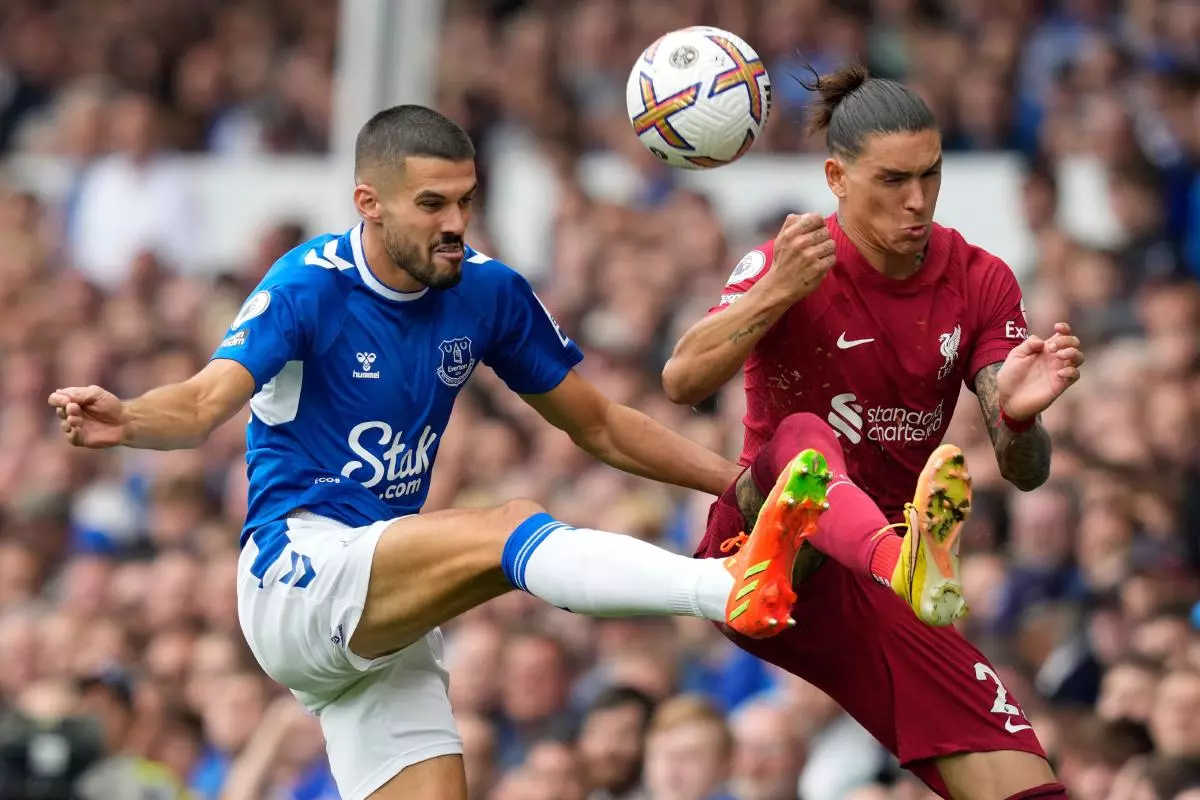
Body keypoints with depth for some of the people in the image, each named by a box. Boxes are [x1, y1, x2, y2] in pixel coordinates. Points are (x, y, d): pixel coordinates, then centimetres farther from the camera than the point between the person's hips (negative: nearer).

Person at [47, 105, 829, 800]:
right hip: (297, 578, -7)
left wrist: (740, 479, 6)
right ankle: (734, 589, -52)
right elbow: (204, 404, -27)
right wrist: (124, 420, -49)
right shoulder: (309, 286, -12)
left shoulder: (488, 291, 4)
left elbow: (599, 425, 15)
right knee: (513, 530, -29)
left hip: (390, 619, 7)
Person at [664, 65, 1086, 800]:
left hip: (875, 606, 3)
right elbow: (683, 382, -24)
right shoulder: (790, 265, -7)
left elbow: (1026, 474, -4)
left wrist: (1018, 416, -27)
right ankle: (902, 556, -65)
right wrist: (777, 293, -39)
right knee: (802, 436, -39)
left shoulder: (981, 283, 2)